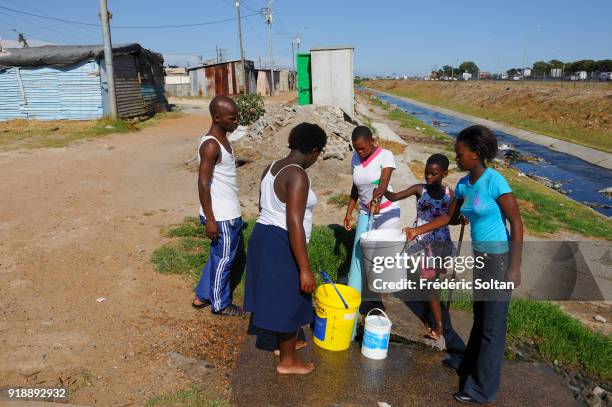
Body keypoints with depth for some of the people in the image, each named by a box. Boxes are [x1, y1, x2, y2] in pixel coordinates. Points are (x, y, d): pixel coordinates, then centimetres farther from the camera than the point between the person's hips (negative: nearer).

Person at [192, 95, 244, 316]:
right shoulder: (211, 145, -21)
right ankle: (220, 304, 25)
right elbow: (203, 184, -22)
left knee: (218, 256, 21)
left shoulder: (222, 139, 9)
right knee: (223, 259, 7)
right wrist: (210, 219, -21)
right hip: (221, 216, -9)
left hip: (230, 212, 9)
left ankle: (202, 296, 35)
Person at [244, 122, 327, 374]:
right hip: (281, 245, -9)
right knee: (289, 299, 8)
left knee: (278, 294, 24)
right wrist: (305, 269, -24)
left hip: (263, 236, 9)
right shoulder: (297, 176, -22)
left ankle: (284, 342, 43)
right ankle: (288, 361, 25)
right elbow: (294, 224, -26)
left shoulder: (272, 169, 7)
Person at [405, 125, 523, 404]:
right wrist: (417, 230, 11)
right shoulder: (463, 184, 3)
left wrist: (514, 268, -19)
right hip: (479, 257, 8)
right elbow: (448, 216, 16)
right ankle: (469, 368, 42)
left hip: (499, 258, -7)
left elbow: (517, 224, -18)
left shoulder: (494, 181, -20)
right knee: (480, 318, 23)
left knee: (493, 326, 5)